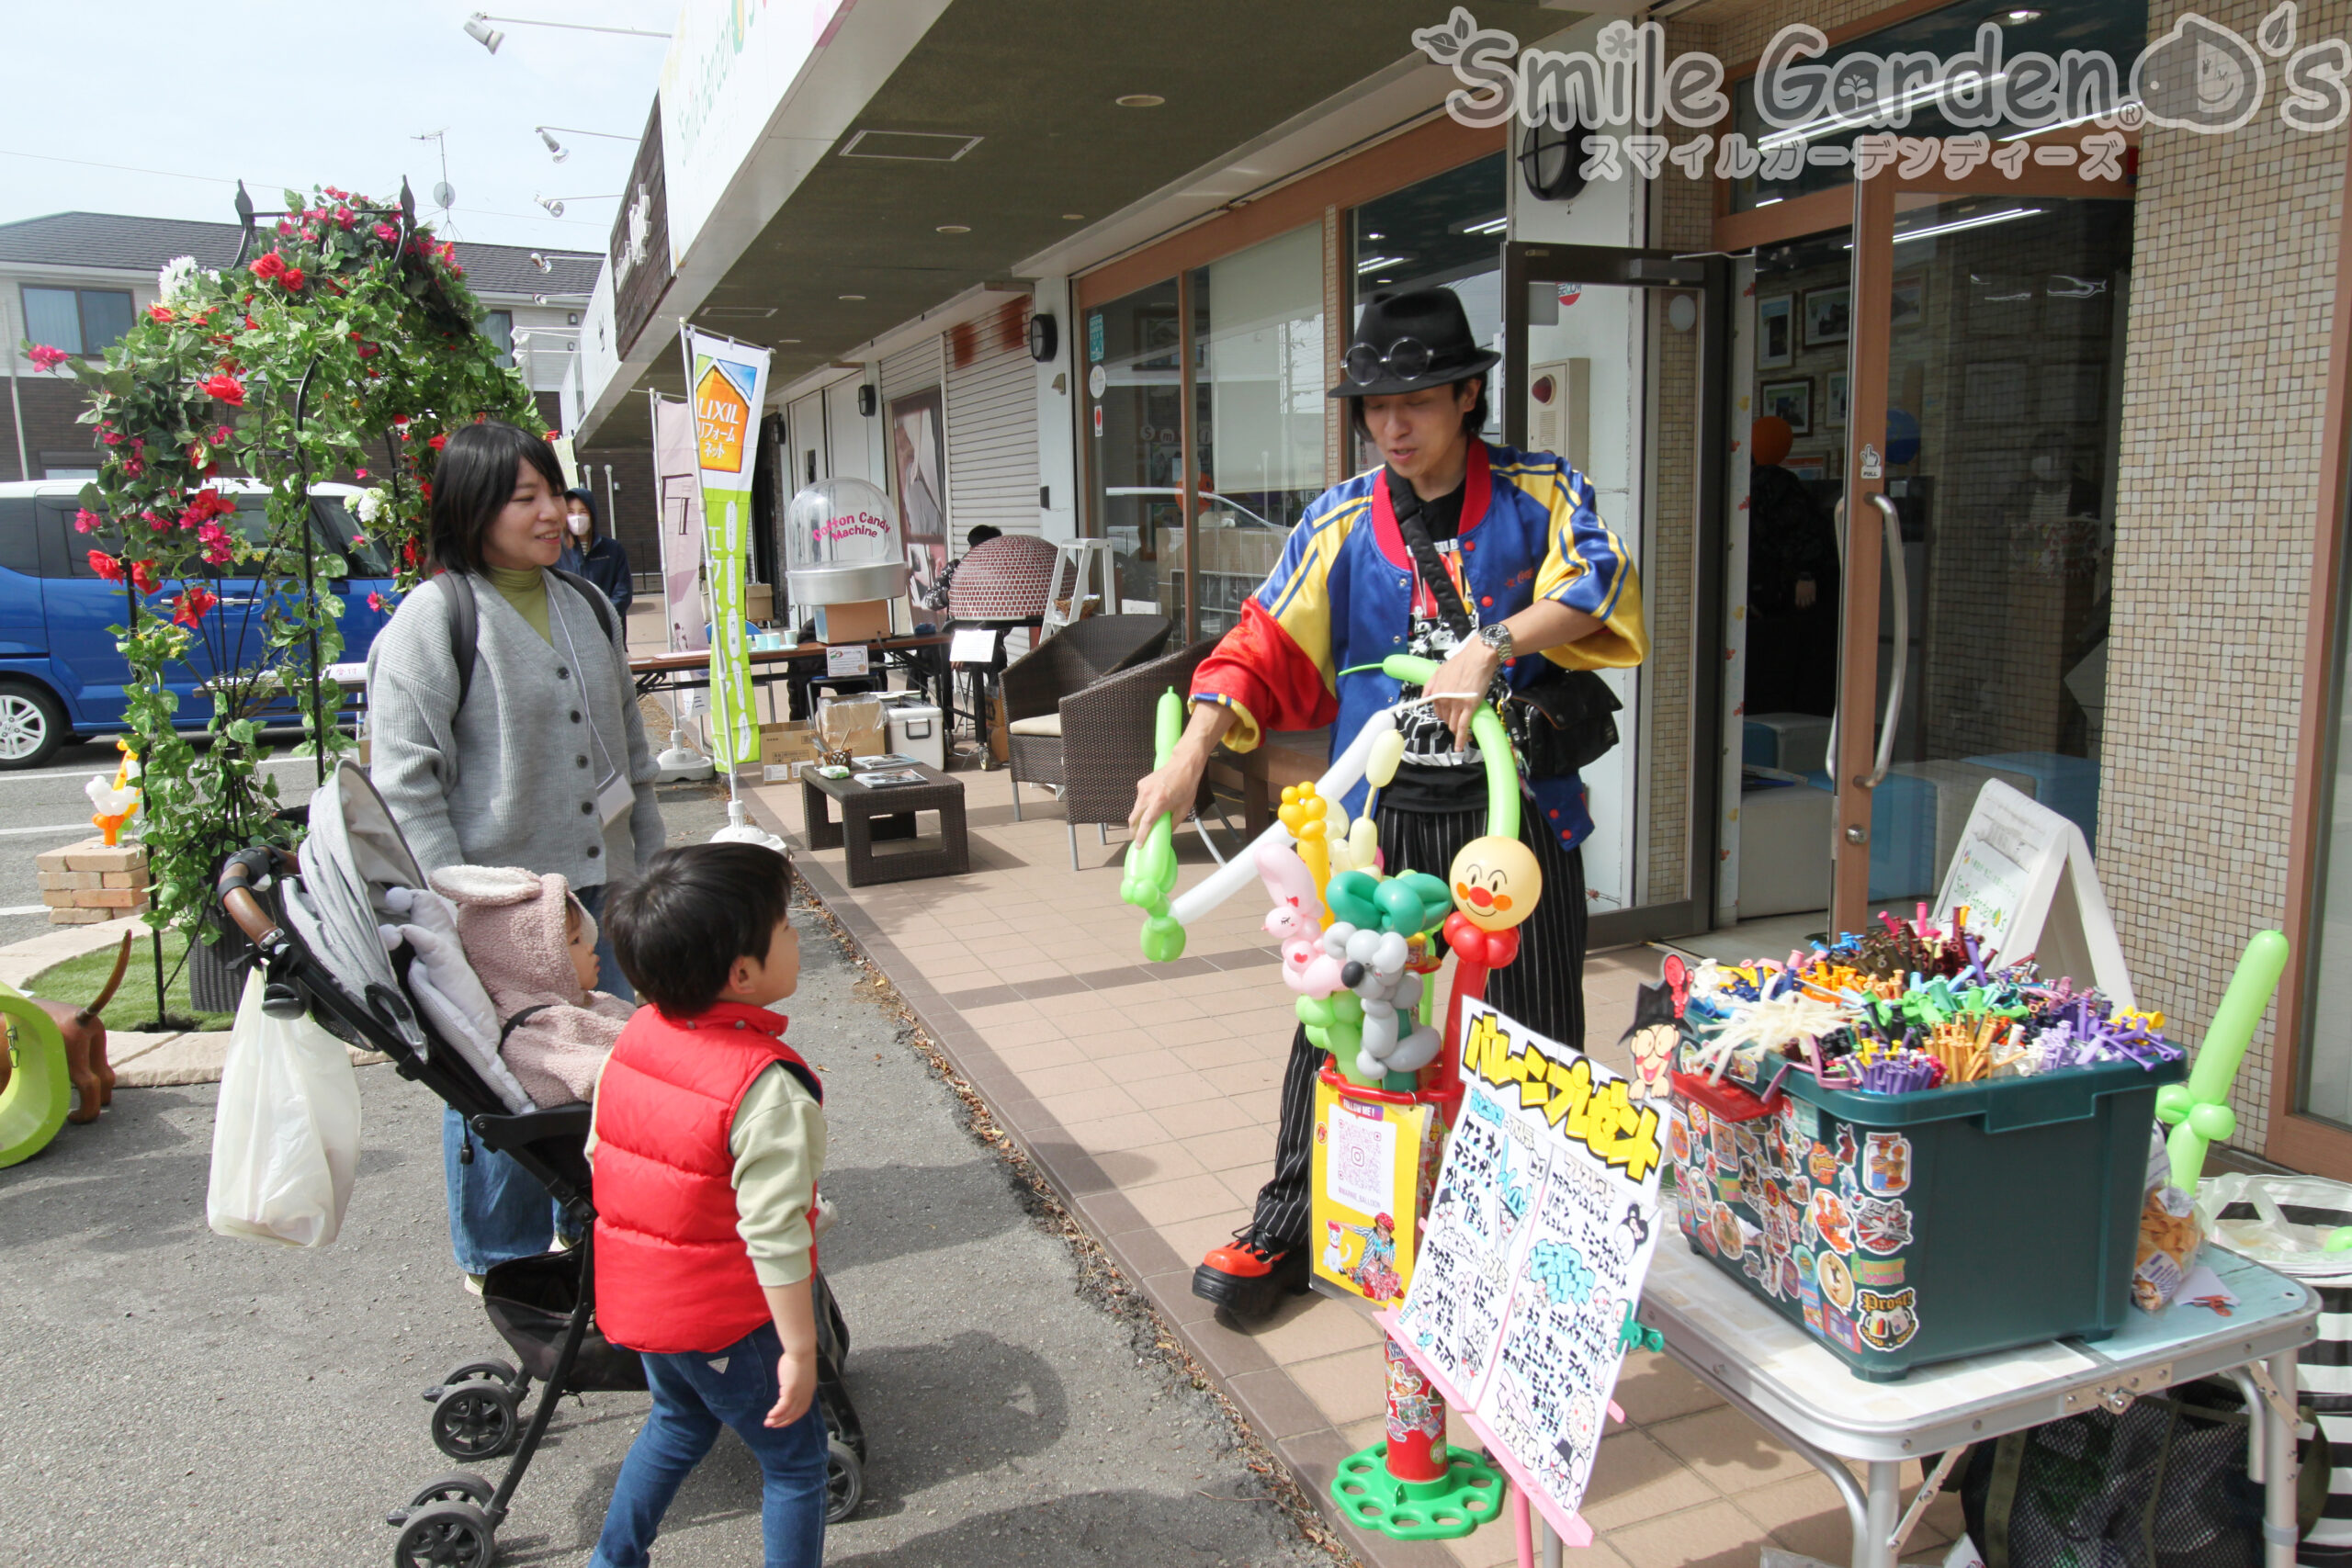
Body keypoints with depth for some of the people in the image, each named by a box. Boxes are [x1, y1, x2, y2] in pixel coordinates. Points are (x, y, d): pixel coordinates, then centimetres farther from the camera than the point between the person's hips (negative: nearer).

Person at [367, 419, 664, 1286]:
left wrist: (647, 863, 15)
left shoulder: (587, 606, 11)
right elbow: (405, 779, -14)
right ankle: (500, 1257, 25)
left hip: (598, 886, 6)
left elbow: (629, 744, 18)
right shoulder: (434, 618, -10)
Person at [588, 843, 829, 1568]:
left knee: (679, 1420, 32)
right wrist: (799, 1350, -17)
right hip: (724, 1318, -7)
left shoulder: (636, 1037, -8)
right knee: (794, 1457, 14)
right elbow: (772, 1234, -27)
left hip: (636, 1297, 8)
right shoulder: (768, 1086, -29)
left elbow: (599, 1155, 5)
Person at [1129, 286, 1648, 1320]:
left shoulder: (1540, 496, 1)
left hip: (1515, 806, -1)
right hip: (1380, 811, 2)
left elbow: (1597, 580, -18)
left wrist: (1493, 645, -34)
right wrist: (1192, 751, -11)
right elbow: (1265, 646, 2)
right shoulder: (1340, 522, 6)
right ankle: (1288, 1229, 21)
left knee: (1535, 1036, 8)